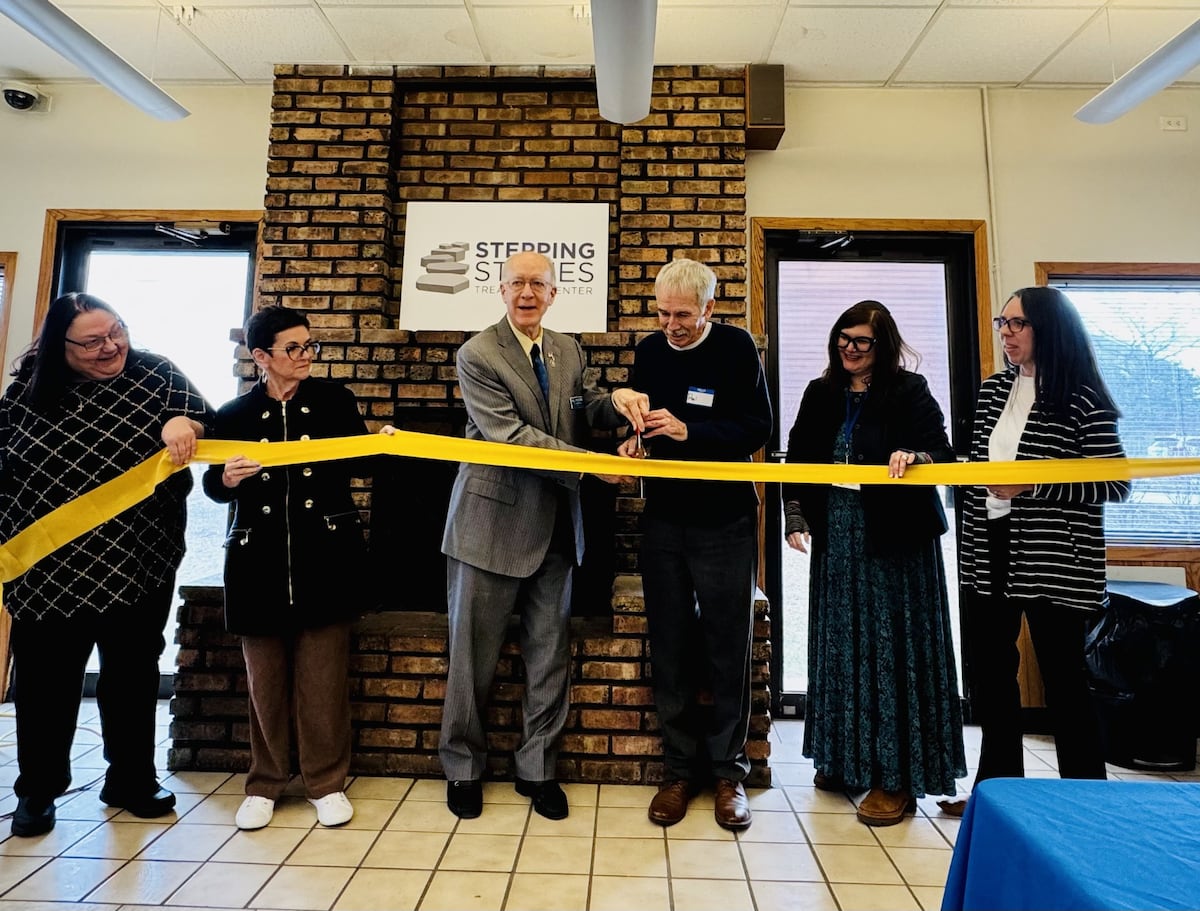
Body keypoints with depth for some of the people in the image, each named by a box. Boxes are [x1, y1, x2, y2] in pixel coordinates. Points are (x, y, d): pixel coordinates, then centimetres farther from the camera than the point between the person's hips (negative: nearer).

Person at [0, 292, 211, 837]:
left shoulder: (156, 375, -2)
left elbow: (207, 417, -12)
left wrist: (183, 423, -35)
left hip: (138, 563, 0)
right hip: (46, 564, 1)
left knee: (133, 674, 12)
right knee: (45, 679, 12)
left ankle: (131, 781, 29)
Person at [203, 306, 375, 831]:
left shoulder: (334, 400, 2)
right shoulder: (236, 414, 4)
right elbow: (213, 487, 9)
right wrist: (228, 478, -13)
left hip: (325, 559, -1)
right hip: (260, 563, 1)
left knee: (322, 676, 5)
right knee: (265, 678, 11)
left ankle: (326, 781, 21)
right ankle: (265, 783, 29)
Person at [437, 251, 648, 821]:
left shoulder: (568, 349, 9)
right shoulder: (477, 355, -9)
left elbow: (583, 410, 15)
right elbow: (511, 436, -18)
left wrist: (616, 400, -8)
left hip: (554, 527, 5)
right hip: (495, 522, -5)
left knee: (550, 655, 12)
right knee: (474, 655, 9)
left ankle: (537, 769, 31)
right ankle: (463, 767, 31)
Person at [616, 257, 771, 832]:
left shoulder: (735, 347, -4)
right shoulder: (648, 351, 8)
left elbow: (756, 428, -10)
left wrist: (690, 431, -21)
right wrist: (633, 443, -6)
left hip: (724, 519, -3)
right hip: (663, 519, 4)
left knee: (727, 649, 7)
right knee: (669, 649, 9)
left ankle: (728, 770, 24)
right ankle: (679, 769, 24)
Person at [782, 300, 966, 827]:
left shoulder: (910, 392, -1)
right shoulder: (821, 395, 10)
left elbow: (942, 452, -9)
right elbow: (797, 461, 11)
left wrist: (915, 457, -31)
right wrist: (796, 518, 0)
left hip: (895, 540, -4)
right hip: (836, 540, 5)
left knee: (892, 649, 1)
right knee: (840, 646, 10)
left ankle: (896, 775, 14)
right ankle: (845, 758, 26)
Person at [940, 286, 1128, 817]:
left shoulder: (1083, 400, -7)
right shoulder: (992, 391, 10)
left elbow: (1116, 484, -10)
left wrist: (1035, 486, -20)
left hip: (1053, 560, -6)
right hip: (989, 555, 6)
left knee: (1062, 679, 5)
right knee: (990, 673, 14)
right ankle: (997, 787, 31)